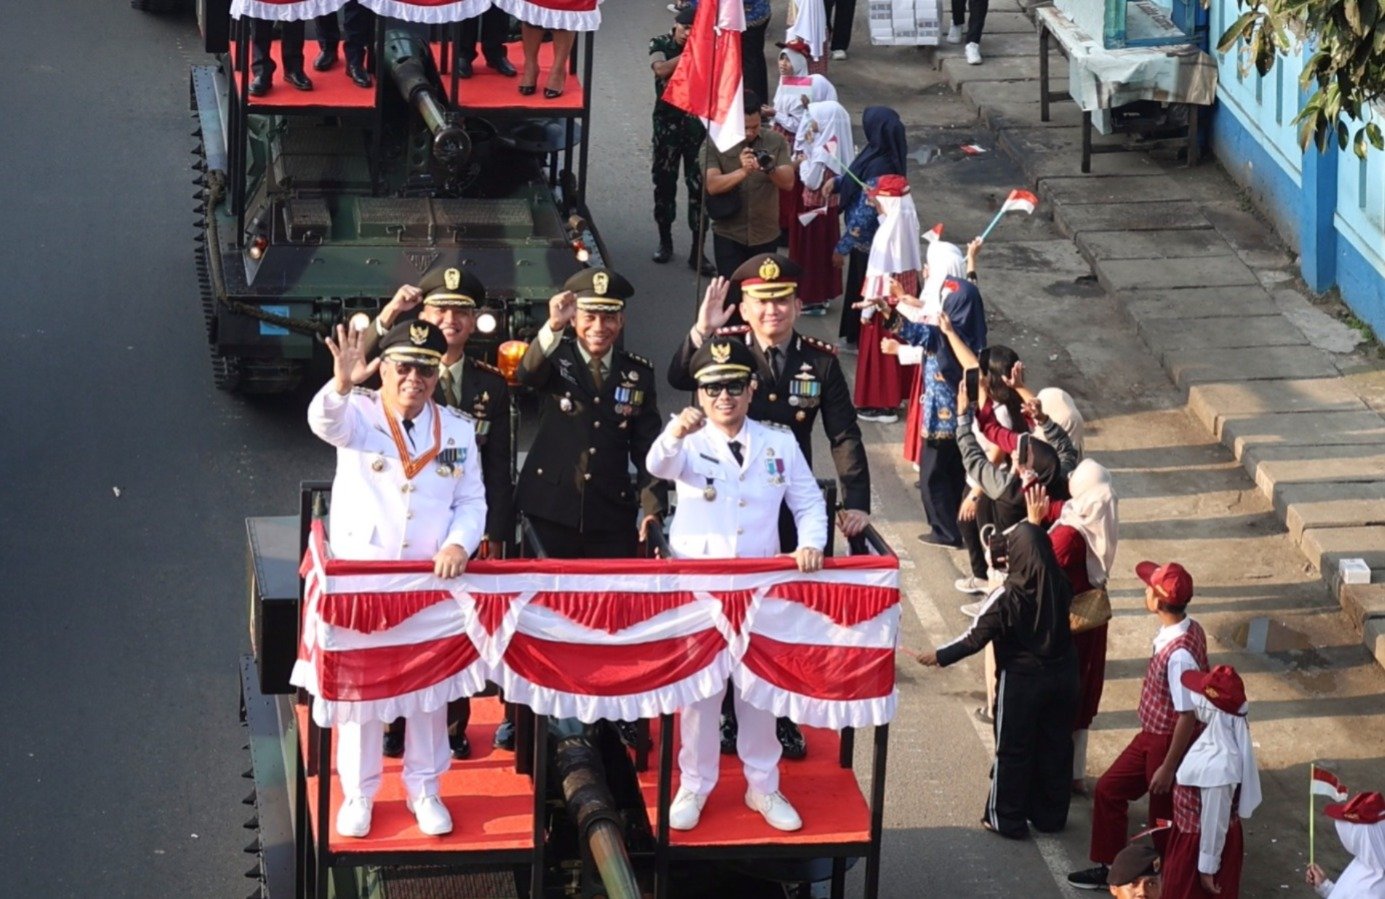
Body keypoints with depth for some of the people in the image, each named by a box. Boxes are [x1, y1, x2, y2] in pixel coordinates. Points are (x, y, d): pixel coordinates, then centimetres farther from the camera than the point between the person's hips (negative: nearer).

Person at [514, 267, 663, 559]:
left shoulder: (639, 373, 7)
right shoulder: (556, 357, 1)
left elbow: (647, 447, 7)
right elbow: (527, 374, -23)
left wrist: (652, 512, -3)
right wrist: (553, 326, -41)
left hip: (612, 516, 2)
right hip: (551, 511, -2)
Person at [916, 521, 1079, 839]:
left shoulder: (1008, 596, -21)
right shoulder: (1061, 586, -9)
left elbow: (976, 637, -15)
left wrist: (940, 656, -2)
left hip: (1021, 681, -4)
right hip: (1061, 676, 4)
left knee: (1013, 750, 9)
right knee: (1055, 747, 16)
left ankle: (1007, 818, 17)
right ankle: (1051, 815, 27)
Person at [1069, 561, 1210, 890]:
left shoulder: (1179, 653, -33)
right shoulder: (1187, 629, -5)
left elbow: (1188, 716, -28)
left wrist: (1168, 768, -20)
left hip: (1170, 743, -9)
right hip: (1151, 735, 9)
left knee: (1164, 819, 10)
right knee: (1109, 789, 19)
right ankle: (1108, 867, 32)